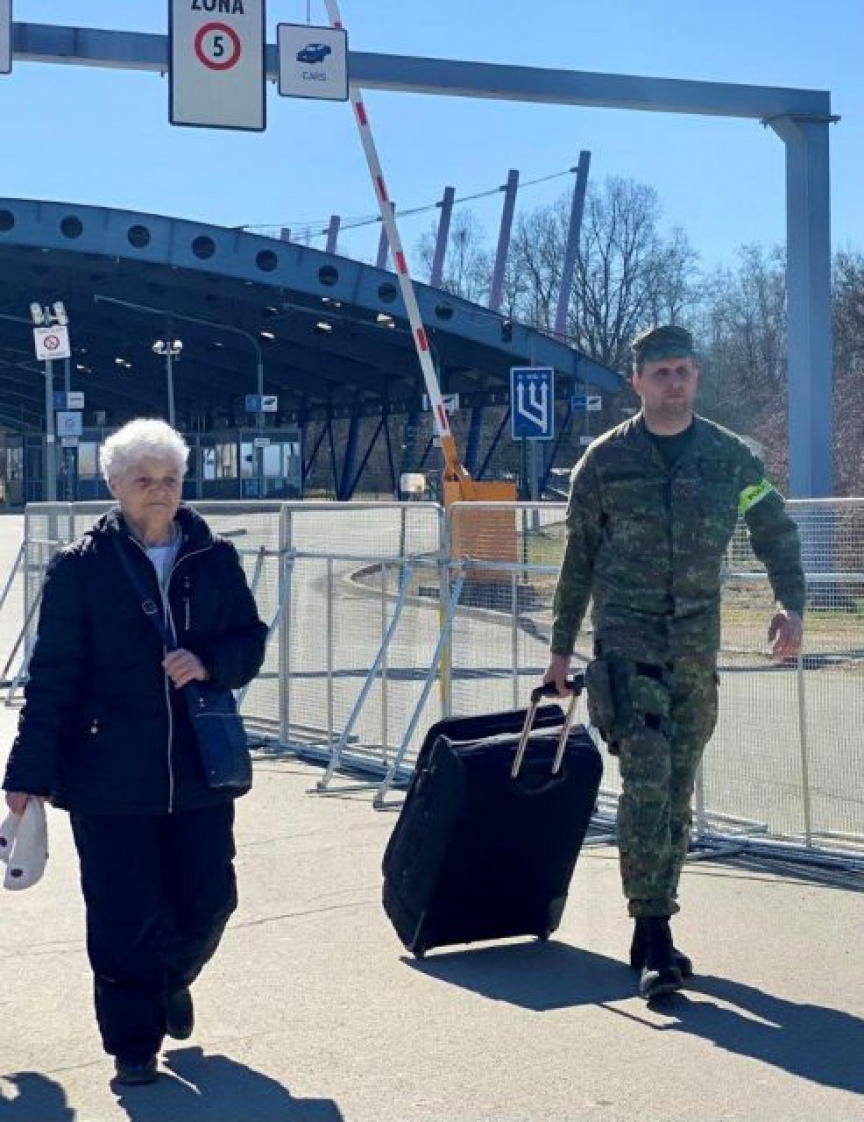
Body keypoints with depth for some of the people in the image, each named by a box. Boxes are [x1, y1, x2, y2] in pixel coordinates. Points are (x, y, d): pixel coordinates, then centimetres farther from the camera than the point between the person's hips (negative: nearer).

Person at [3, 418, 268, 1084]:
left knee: (208, 899, 7)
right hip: (111, 773, -3)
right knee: (125, 915, 0)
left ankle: (172, 978, 40)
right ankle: (133, 1041, 19)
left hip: (201, 767, 3)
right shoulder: (81, 567, -3)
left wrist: (208, 664, -13)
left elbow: (251, 641, 10)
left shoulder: (214, 559, 6)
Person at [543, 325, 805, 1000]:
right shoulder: (606, 462, 2)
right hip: (627, 642, -3)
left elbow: (777, 532, 17)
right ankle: (654, 933, -13)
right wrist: (561, 647, 12)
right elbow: (579, 561, 9)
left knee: (678, 792, 8)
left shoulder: (730, 457, 6)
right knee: (646, 782, -15)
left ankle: (653, 930, 20)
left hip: (698, 647, 3)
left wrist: (791, 605, 1)